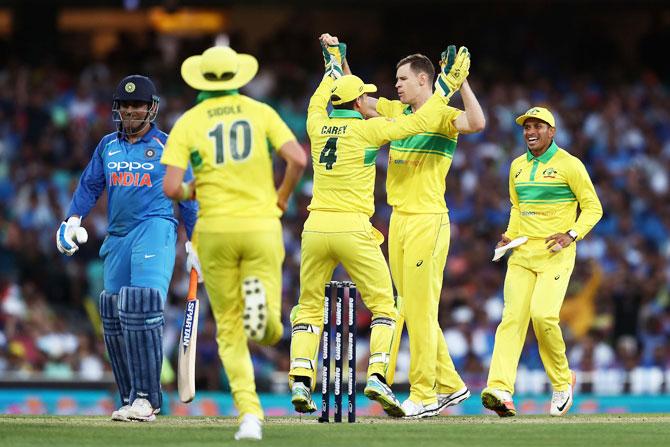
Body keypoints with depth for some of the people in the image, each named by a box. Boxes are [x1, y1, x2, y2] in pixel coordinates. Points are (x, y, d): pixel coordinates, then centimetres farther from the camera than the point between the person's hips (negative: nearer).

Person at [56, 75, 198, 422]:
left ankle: (146, 397, -25)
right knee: (114, 315, 2)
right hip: (117, 237, 6)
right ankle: (130, 399, 9)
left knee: (143, 306, -21)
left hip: (155, 229, -6)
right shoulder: (108, 145, 17)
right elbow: (89, 185, 17)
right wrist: (73, 218, 0)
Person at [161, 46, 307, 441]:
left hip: (216, 230, 0)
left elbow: (171, 187, -8)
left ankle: (250, 413, -10)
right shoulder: (261, 112, 5)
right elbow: (298, 160, -8)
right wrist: (282, 197, 10)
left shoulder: (188, 122, 2)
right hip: (262, 227, 0)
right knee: (272, 332, 6)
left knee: (231, 331, 9)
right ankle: (260, 299, -32)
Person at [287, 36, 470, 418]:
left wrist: (334, 65, 47)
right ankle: (377, 375, -15)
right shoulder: (367, 129, -5)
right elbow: (420, 122, -5)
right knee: (384, 306, 3)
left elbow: (318, 103, 33)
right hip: (352, 229, -4)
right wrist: (448, 86, 4)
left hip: (316, 228, 4)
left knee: (309, 308, 11)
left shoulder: (318, 125, 9)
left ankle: (301, 382, -3)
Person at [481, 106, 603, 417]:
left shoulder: (569, 165, -4)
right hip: (522, 253, 5)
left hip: (555, 253, -5)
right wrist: (509, 237, 9)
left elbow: (593, 207, -2)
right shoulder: (518, 167, 14)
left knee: (543, 314, -20)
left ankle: (562, 381, 3)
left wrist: (571, 235, -17)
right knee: (512, 317, -10)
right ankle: (500, 390, -23)